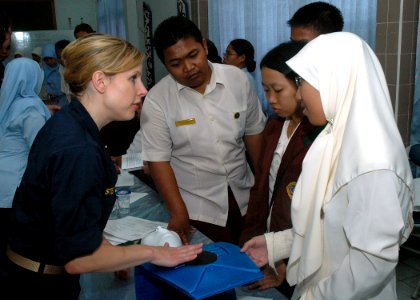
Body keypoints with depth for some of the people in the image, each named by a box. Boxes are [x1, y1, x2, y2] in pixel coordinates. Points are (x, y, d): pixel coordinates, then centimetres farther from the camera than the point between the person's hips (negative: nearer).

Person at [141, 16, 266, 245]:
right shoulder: (156, 100, -13)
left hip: (244, 198, 3)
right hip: (196, 209, -2)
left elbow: (253, 132, 3)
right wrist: (178, 212, -16)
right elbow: (158, 159, -11)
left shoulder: (238, 79, -6)